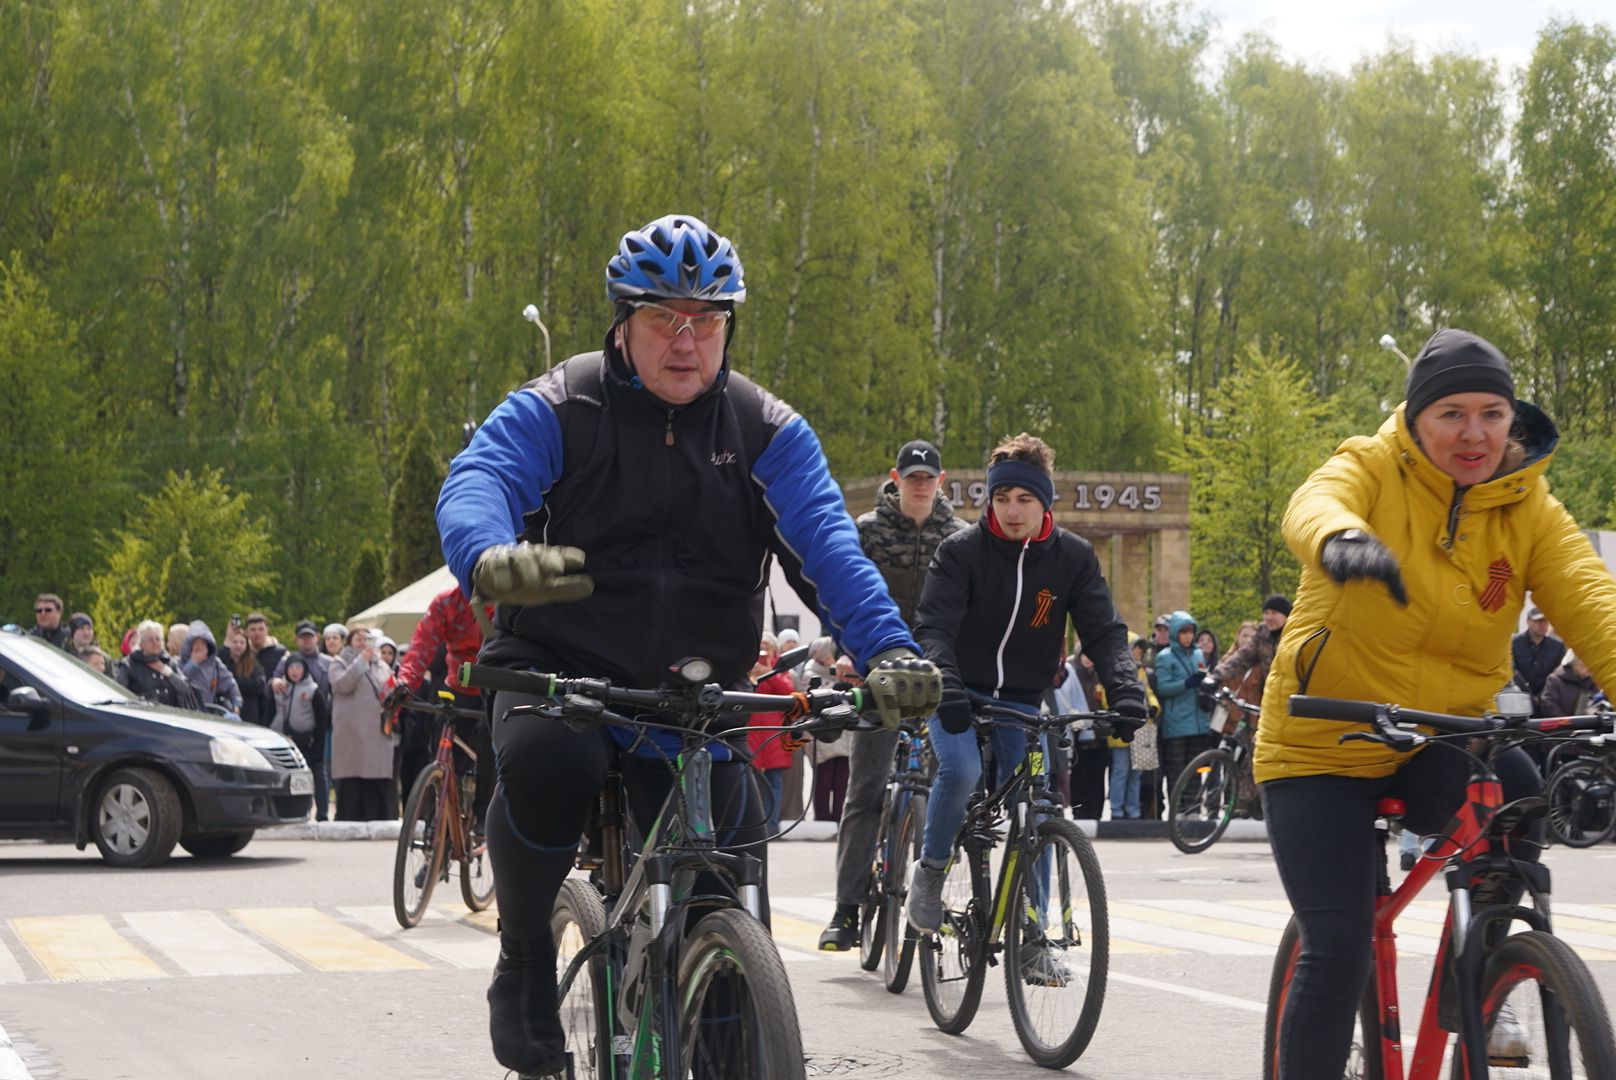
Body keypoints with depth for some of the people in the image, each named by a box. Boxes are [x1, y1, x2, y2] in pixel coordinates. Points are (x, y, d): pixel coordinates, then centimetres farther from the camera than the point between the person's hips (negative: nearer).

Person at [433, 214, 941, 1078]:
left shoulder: (769, 432, 3)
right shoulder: (553, 411, -4)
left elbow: (828, 544, -13)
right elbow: (474, 485, -23)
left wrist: (887, 650, -33)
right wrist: (493, 559, -49)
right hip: (560, 670, -2)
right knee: (546, 764, -35)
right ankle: (524, 962, -8)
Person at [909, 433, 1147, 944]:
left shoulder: (1074, 557, -3)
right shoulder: (960, 551, -11)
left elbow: (1104, 631, -7)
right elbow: (933, 626, -20)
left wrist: (1125, 688, -27)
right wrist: (946, 686, -39)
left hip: (1021, 702, 3)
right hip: (959, 695, -2)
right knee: (961, 770, -29)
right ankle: (930, 869, -4)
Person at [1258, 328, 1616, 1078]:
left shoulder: (1530, 509, -5)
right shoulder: (1372, 470, -11)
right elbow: (1314, 504, -35)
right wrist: (1340, 538, -60)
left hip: (1439, 746, 2)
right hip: (1323, 744, -2)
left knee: (1517, 792, -29)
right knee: (1337, 949, -11)